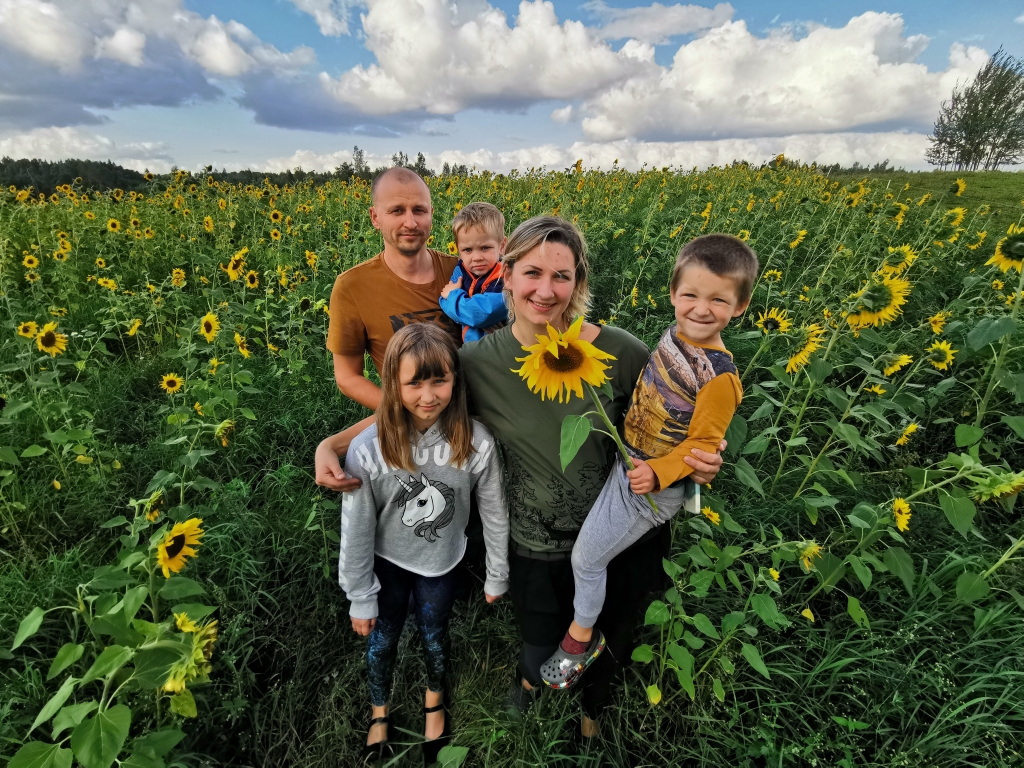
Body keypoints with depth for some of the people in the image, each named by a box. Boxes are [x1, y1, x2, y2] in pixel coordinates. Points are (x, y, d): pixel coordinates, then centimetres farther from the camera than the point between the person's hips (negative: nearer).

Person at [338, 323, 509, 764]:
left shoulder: (476, 443, -28)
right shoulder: (368, 450, -29)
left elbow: (494, 515, -12)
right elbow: (356, 530, -14)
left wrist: (497, 576, 0)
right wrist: (360, 598, -4)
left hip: (440, 564, 0)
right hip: (387, 563, 0)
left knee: (434, 637, 25)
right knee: (382, 642, 23)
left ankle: (434, 700, 60)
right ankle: (379, 713, 58)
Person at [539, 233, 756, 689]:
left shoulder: (719, 379, -26)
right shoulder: (674, 335, -5)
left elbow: (704, 444, -19)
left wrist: (657, 474, -30)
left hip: (649, 489, -7)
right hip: (628, 462, 8)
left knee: (586, 557, 8)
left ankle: (582, 637, 35)